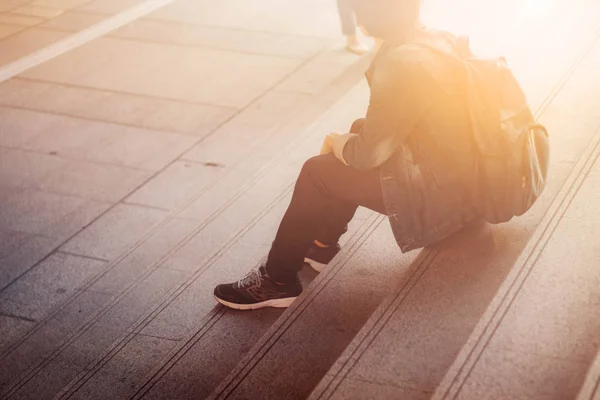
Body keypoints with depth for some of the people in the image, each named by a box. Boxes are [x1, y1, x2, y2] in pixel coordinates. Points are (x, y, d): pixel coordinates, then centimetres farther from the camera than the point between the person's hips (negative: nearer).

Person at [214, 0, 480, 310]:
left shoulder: (404, 65, -26)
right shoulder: (433, 41, 3)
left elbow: (368, 153, -19)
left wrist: (336, 142, 2)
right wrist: (346, 141, 6)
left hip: (442, 195, -9)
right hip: (466, 174, 9)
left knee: (318, 174, -4)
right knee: (359, 132, 20)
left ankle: (278, 281, 12)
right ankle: (322, 243, 32)